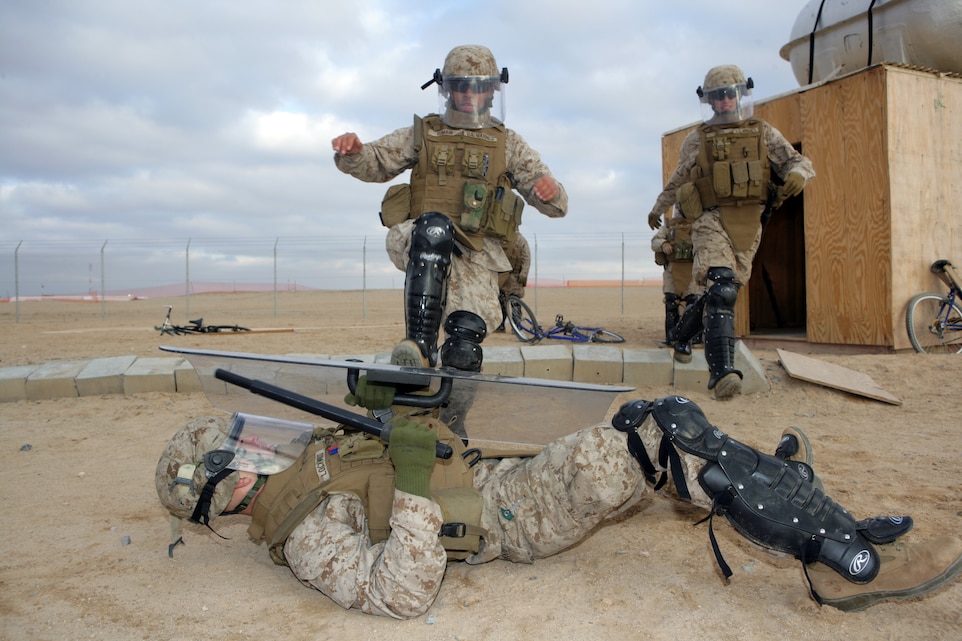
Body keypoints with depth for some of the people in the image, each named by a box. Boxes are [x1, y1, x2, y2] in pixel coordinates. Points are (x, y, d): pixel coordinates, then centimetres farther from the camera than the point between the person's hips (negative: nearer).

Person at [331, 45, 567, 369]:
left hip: (476, 256, 1)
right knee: (433, 226, -38)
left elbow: (554, 205, 10)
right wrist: (352, 152, -15)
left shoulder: (508, 144, 17)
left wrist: (551, 192, -15)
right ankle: (420, 343, -39)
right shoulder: (422, 135, 18)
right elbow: (375, 163, 9)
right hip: (414, 243, 0)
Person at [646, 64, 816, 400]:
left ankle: (681, 336, 35)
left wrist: (798, 174, -16)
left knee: (719, 292, 9)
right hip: (712, 221, -3)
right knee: (721, 290, -22)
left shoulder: (764, 134, 11)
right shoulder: (696, 140, 9)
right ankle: (722, 371, -26)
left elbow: (799, 160, 8)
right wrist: (657, 209, 32)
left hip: (748, 225, 3)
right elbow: (676, 181, 22)